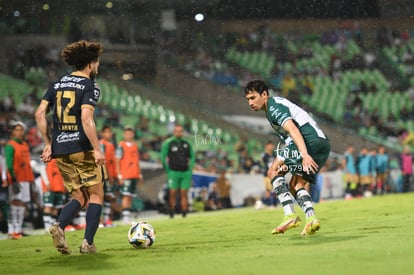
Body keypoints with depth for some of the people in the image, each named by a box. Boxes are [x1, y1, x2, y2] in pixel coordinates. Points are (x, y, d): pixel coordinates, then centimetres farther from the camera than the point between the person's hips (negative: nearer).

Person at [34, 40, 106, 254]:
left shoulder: (57, 85, 13)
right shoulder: (90, 86, -5)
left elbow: (39, 113, 7)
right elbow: (86, 118, -18)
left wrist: (48, 144, 12)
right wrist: (97, 149, -18)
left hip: (60, 150, 6)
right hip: (82, 148, -6)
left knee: (79, 197, 14)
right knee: (96, 195, 7)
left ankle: (59, 226, -13)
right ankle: (88, 243, -2)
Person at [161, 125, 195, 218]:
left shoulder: (186, 144, 10)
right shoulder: (168, 143, -2)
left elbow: (192, 157, 21)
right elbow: (163, 157, 0)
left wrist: (190, 168, 9)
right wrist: (168, 170, -3)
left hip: (185, 172, 3)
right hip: (174, 172, -3)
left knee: (184, 193, 0)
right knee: (173, 193, -6)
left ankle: (184, 213, 0)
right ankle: (171, 213, 3)